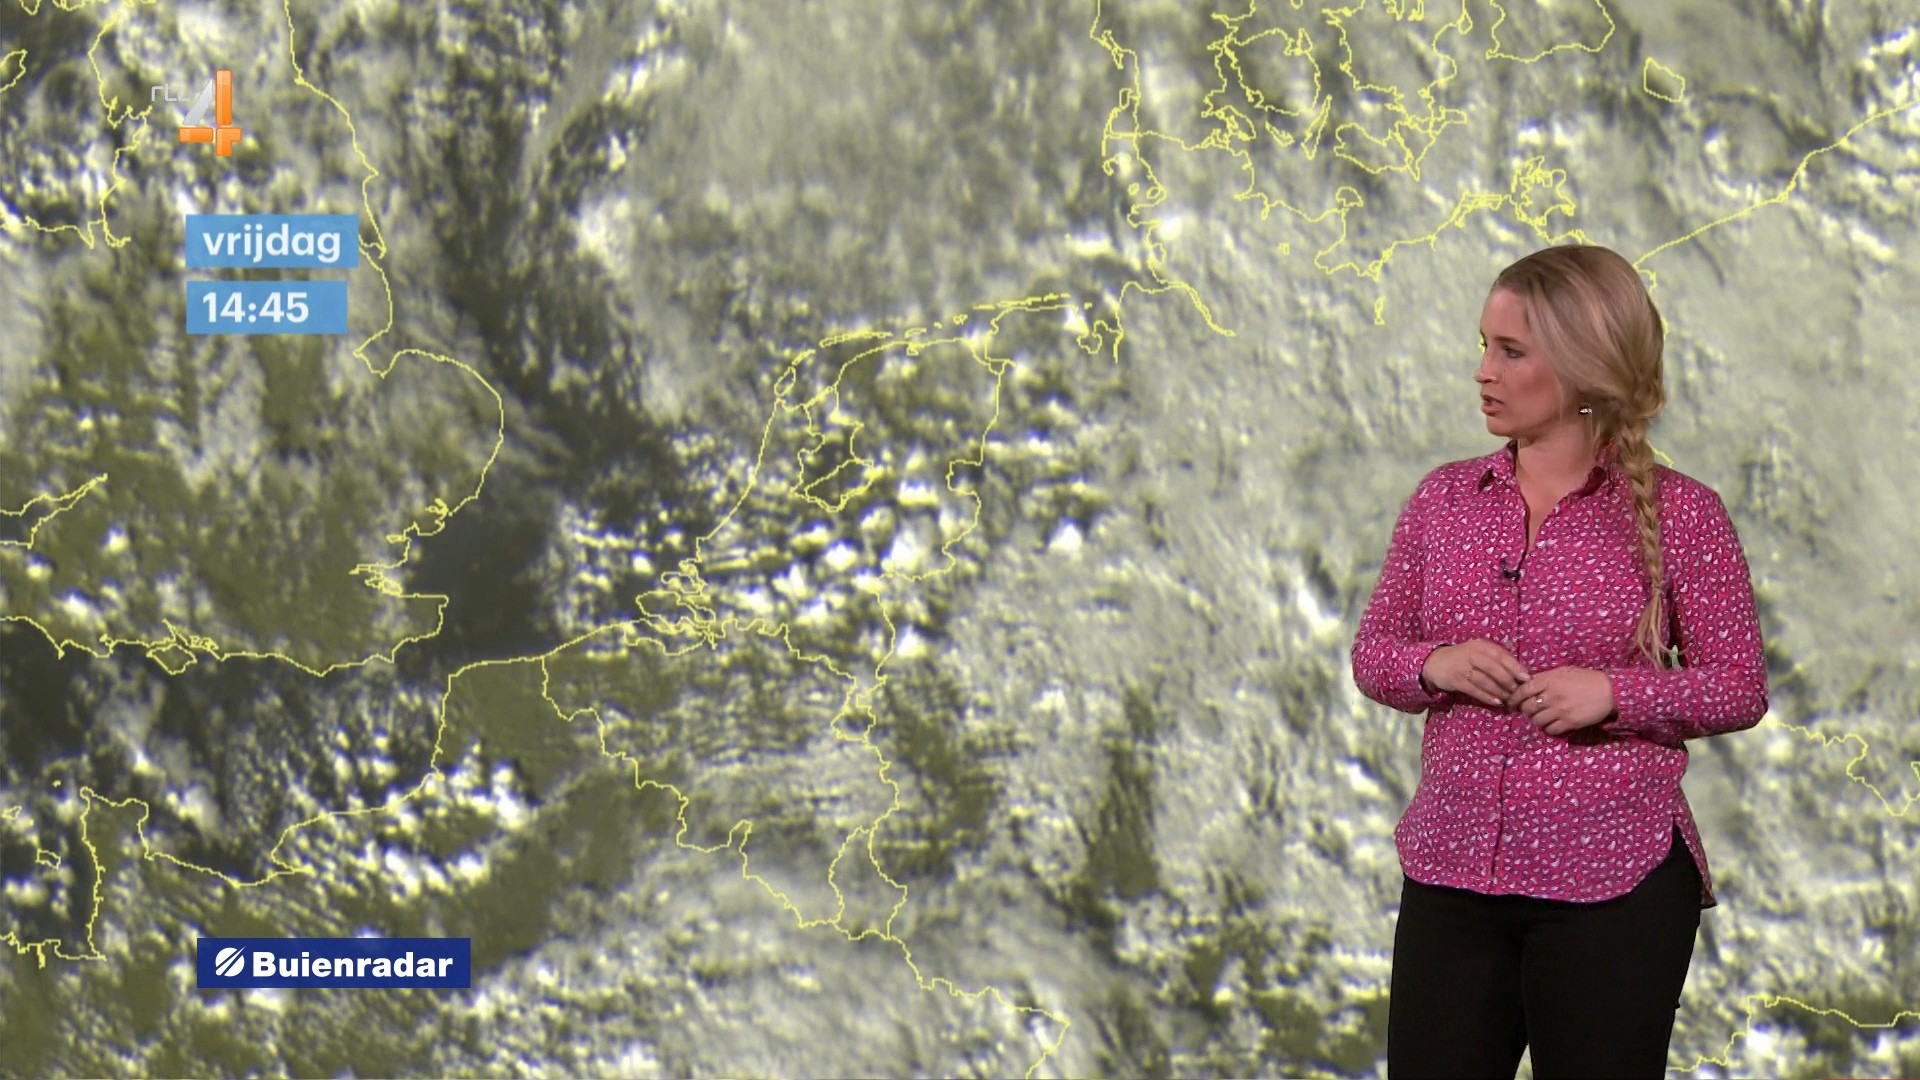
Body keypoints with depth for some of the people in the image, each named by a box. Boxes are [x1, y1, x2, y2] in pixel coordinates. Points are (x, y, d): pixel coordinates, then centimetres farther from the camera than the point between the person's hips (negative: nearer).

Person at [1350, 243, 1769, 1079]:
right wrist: (1434, 666, -10)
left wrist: (1614, 691, -17)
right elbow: (1373, 653, 11)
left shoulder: (1678, 515, -6)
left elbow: (1739, 688, -2)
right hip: (1451, 870, 4)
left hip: (1612, 884, -3)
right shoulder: (1445, 497, 5)